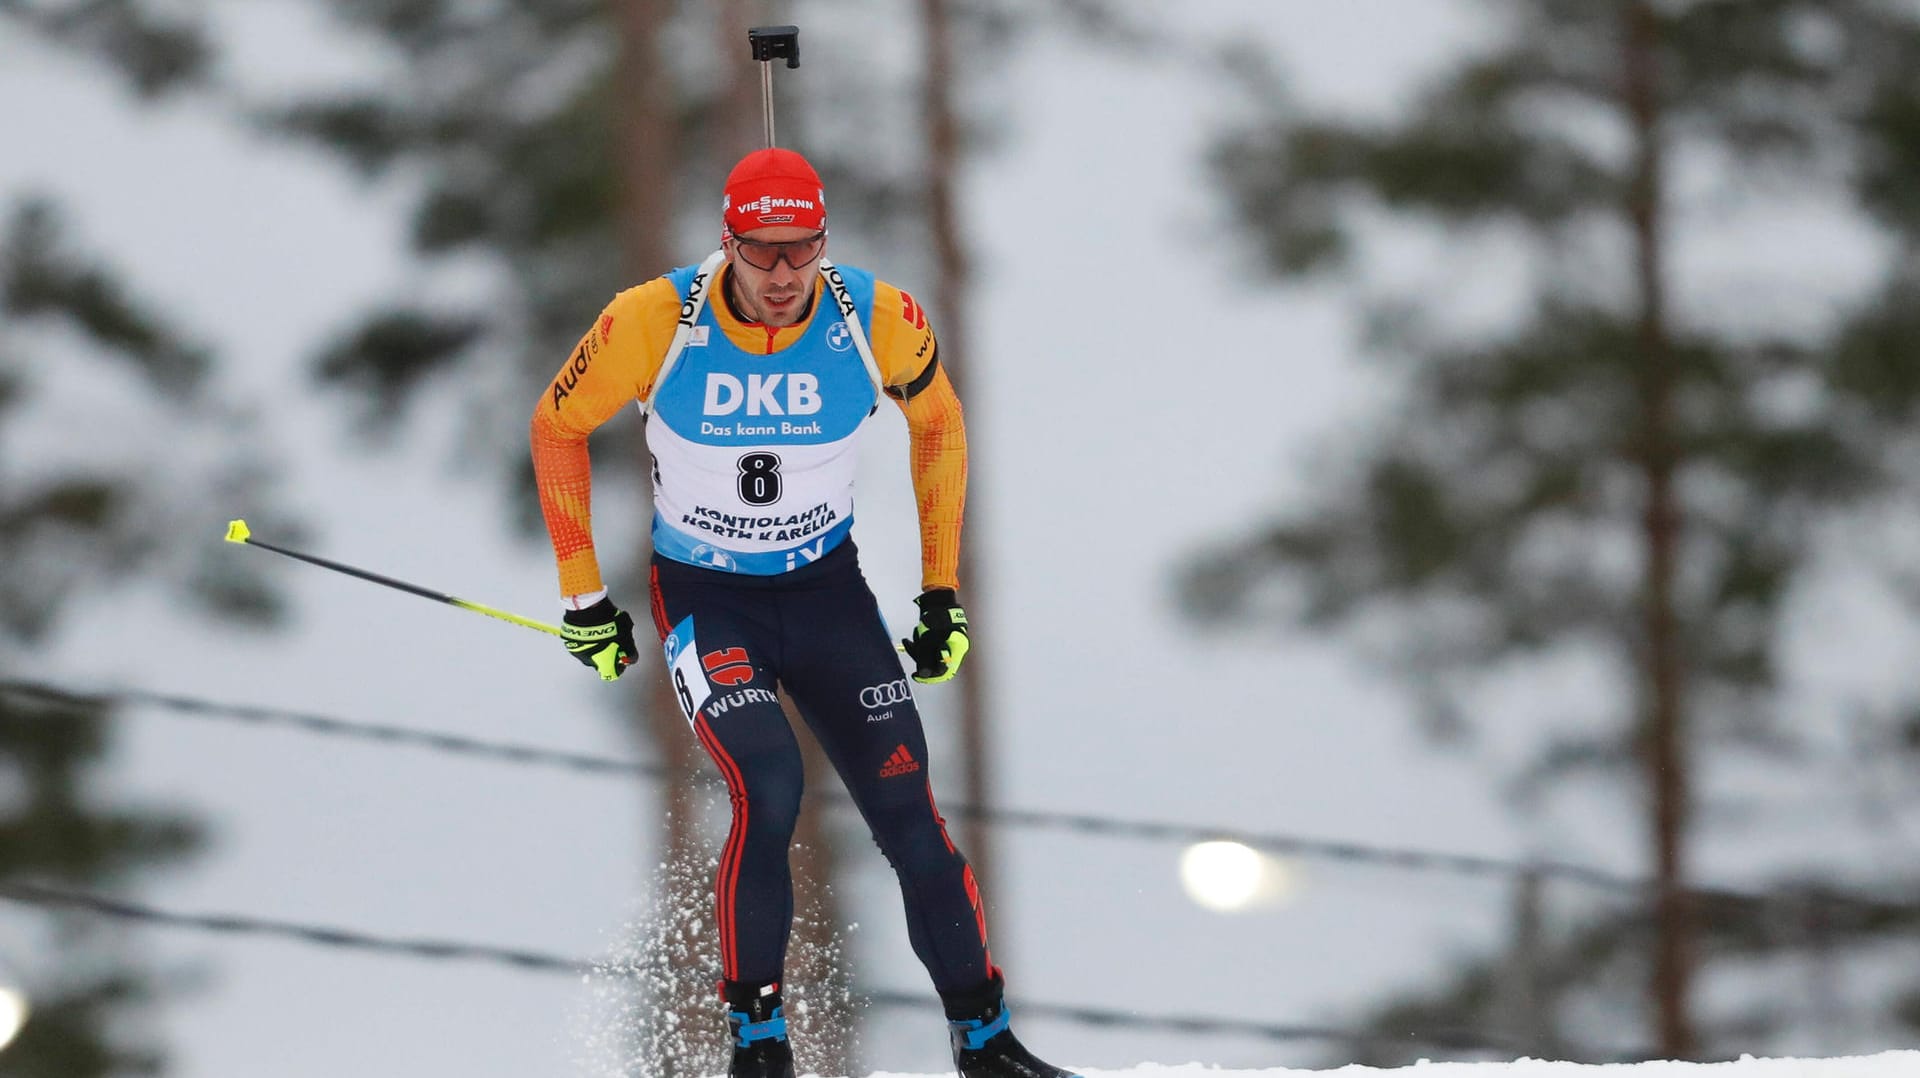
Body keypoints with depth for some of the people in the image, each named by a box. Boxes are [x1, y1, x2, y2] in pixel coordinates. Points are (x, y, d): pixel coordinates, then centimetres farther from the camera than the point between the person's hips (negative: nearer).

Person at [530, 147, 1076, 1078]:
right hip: (704, 601, -2)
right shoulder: (658, 323, -22)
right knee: (768, 789, -25)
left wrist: (943, 593, 5)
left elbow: (938, 422, 5)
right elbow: (557, 427, -4)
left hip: (827, 591, 2)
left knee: (909, 815, -3)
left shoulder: (877, 322, -16)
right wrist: (582, 595, -3)